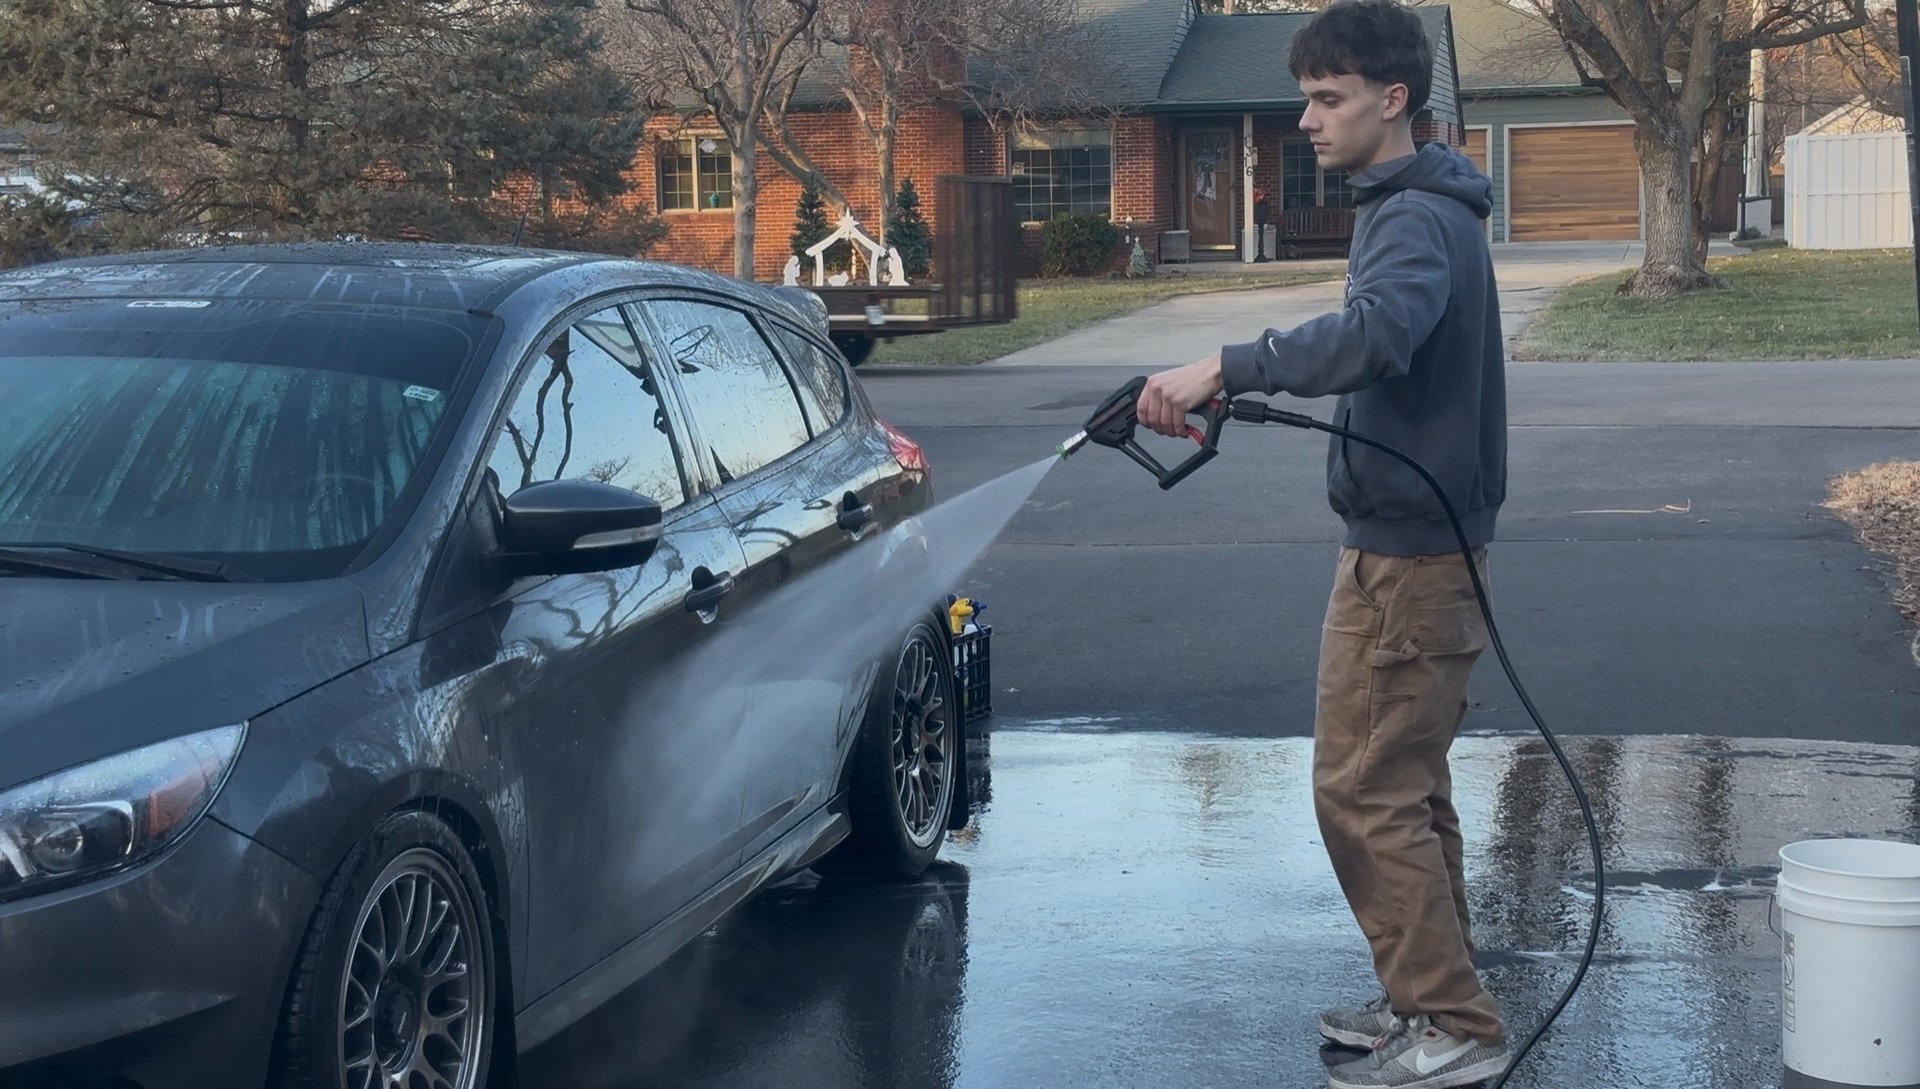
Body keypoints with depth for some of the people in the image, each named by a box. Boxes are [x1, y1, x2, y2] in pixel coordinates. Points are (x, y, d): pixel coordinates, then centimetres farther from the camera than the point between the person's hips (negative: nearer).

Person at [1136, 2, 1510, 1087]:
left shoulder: (1418, 220, -19)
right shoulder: (1414, 207, 16)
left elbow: (1374, 334, -39)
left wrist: (1225, 367, -40)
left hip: (1407, 556, -11)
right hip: (1411, 541, 11)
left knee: (1367, 795, -6)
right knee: (1407, 791, 17)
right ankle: (1434, 1000, 27)